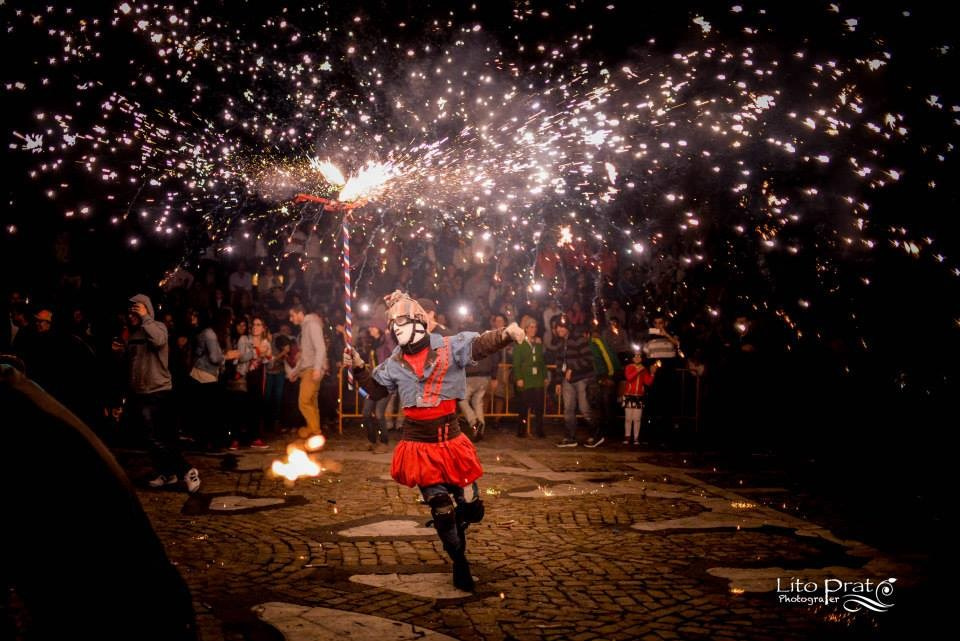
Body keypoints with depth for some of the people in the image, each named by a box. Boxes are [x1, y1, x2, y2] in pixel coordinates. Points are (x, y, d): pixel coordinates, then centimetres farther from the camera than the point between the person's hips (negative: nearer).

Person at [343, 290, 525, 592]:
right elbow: (376, 389, 18)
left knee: (471, 506, 5)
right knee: (442, 510, 0)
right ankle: (459, 562, 20)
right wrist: (359, 368, 3)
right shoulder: (395, 363, 5)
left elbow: (479, 345, -22)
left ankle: (456, 532, 40)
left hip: (450, 439, -1)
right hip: (419, 444, 1)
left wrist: (504, 334, -41)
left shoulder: (448, 347, -7)